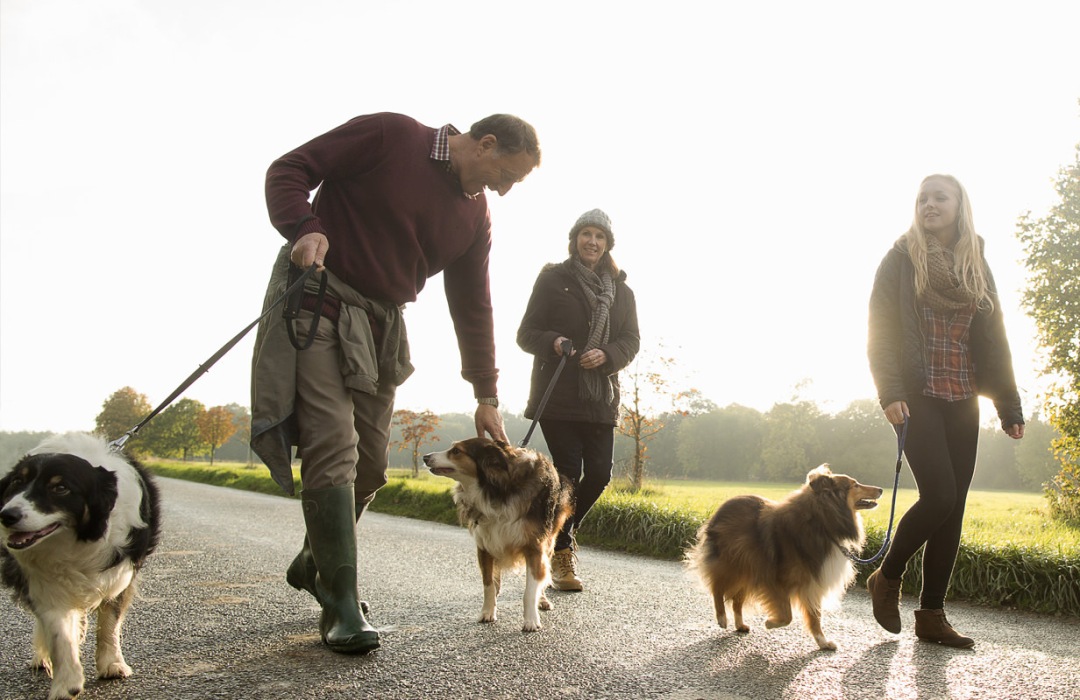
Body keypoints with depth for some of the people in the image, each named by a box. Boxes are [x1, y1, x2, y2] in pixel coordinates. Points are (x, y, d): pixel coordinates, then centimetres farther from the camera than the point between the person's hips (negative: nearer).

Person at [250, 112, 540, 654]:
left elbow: (472, 306, 11)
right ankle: (342, 609, -7)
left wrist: (486, 394, 9)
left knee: (370, 465, 7)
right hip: (317, 305, -6)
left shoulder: (475, 216, 8)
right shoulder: (389, 136, -8)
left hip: (381, 326, 7)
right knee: (333, 451, -14)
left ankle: (313, 564, 31)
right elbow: (289, 170, -8)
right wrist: (305, 228, -28)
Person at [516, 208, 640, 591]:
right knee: (568, 471, -7)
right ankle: (562, 553, 11)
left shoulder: (620, 289, 12)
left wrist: (607, 355, -13)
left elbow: (631, 340, 9)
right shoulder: (552, 279, 3)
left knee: (599, 473, -1)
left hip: (600, 396, 4)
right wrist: (552, 343, -20)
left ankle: (563, 530, 27)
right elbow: (527, 333, 1)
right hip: (557, 394, -3)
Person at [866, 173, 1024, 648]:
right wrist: (890, 392, -17)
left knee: (953, 506, 1)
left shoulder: (977, 266, 14)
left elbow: (993, 339, 14)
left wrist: (1009, 405, 8)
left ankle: (931, 614, 9)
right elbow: (881, 332, -4)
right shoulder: (900, 261, 2)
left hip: (962, 400, 5)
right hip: (918, 396, -4)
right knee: (939, 496, -17)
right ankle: (887, 578, 7)